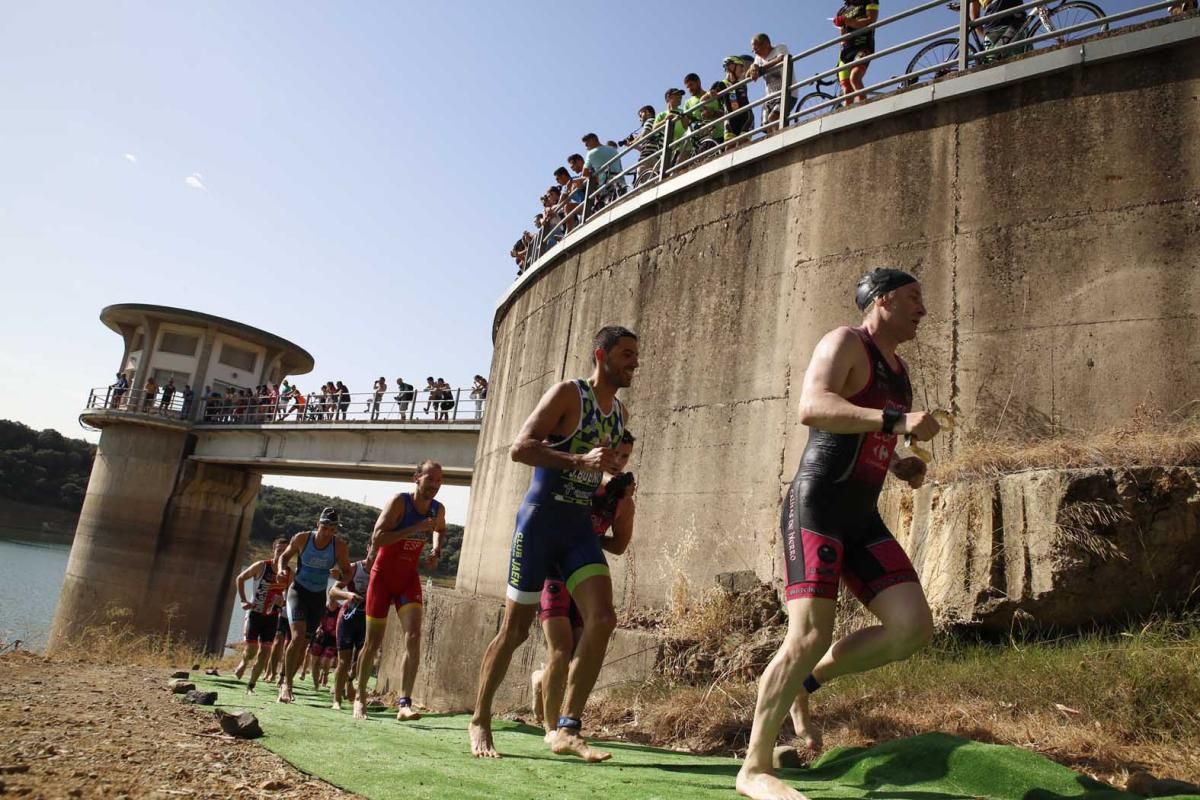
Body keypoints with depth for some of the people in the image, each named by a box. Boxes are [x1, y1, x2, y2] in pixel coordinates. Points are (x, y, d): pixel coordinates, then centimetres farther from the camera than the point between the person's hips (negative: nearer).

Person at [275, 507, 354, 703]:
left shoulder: (339, 545, -9)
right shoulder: (302, 538, -10)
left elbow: (347, 572, 1)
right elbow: (284, 556, 7)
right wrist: (282, 569, -13)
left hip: (319, 597, 3)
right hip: (298, 590, -3)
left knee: (304, 643, 9)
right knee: (298, 635, -24)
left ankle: (286, 683, 28)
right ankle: (287, 683, -15)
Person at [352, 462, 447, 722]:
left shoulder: (438, 509, -2)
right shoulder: (399, 502, -17)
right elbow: (376, 539, -27)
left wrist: (436, 551, 3)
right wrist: (415, 528, -32)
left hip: (409, 578, 3)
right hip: (383, 575, -3)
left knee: (413, 637, -15)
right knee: (373, 641, 5)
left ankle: (404, 703, -16)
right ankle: (360, 697, 25)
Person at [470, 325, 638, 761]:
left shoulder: (621, 413, 13)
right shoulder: (567, 393, -8)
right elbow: (519, 448, -17)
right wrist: (581, 460, -26)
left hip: (580, 526, 6)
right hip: (540, 520, -6)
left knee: (603, 619, -11)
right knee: (515, 629, 2)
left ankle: (566, 729, -2)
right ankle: (480, 721, 21)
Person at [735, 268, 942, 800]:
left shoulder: (898, 369, 22)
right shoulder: (844, 343, -5)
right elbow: (812, 408, -25)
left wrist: (901, 466, 14)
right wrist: (895, 420, -31)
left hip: (862, 517, 9)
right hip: (815, 508, -8)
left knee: (914, 627, -5)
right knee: (810, 636, -16)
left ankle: (805, 681, 14)